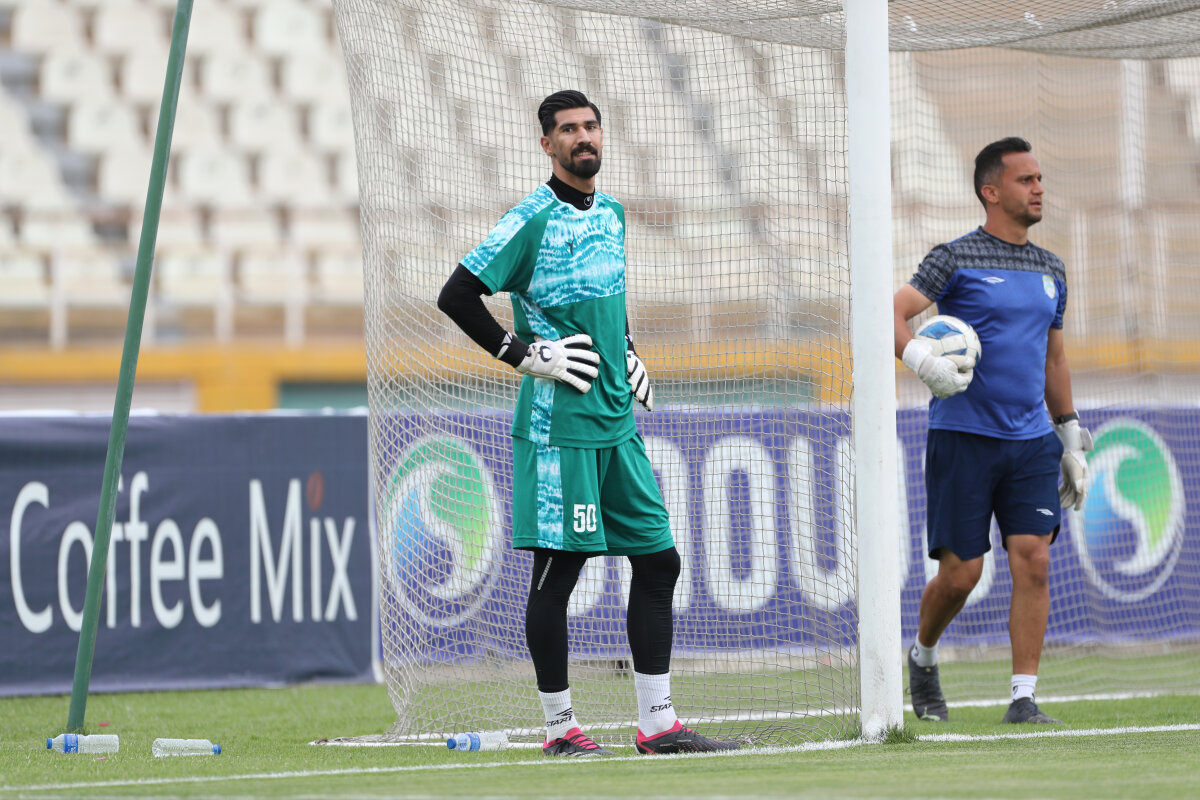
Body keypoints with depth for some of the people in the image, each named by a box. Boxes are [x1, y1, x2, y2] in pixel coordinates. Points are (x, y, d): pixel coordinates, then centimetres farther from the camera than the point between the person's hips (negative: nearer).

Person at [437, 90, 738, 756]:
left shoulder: (612, 215, 14)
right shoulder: (534, 219, -9)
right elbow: (457, 295, -11)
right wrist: (524, 353, -14)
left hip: (617, 422, 8)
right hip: (558, 423, -8)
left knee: (658, 559, 5)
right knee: (558, 570, -2)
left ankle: (657, 722, 10)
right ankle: (559, 726, 6)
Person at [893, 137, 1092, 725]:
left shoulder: (1050, 269, 15)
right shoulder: (956, 258, -4)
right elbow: (893, 312, -13)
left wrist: (1071, 435, 21)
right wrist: (921, 357, -32)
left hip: (1031, 441, 4)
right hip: (962, 435, -4)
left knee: (1033, 560, -9)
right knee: (961, 571, -3)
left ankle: (1024, 698, -6)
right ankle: (923, 655, 27)